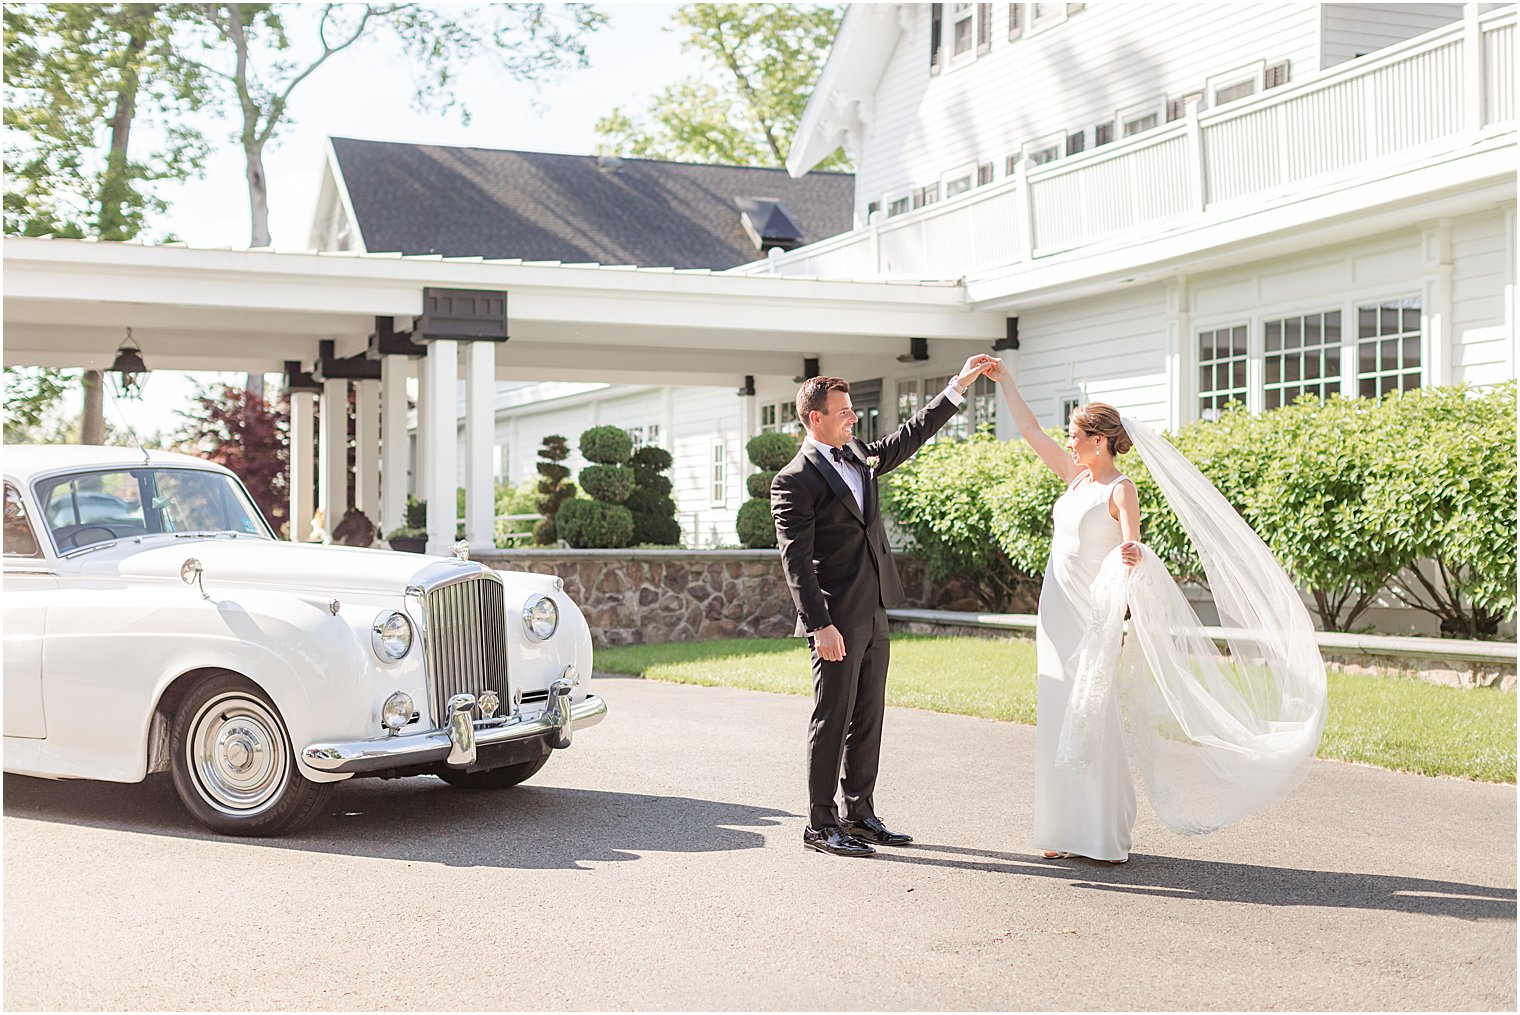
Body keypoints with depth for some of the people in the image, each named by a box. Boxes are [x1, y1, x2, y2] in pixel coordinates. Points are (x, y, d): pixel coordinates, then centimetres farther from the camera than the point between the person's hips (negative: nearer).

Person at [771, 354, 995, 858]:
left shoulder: (857, 456, 12)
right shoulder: (795, 481, -12)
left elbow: (909, 437, 23)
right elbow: (795, 560, -16)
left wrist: (958, 386, 19)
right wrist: (820, 625, -22)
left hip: (873, 614, 8)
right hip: (838, 620, -8)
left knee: (868, 718, 12)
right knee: (832, 720, -2)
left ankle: (859, 814, 21)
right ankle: (821, 825, 7)